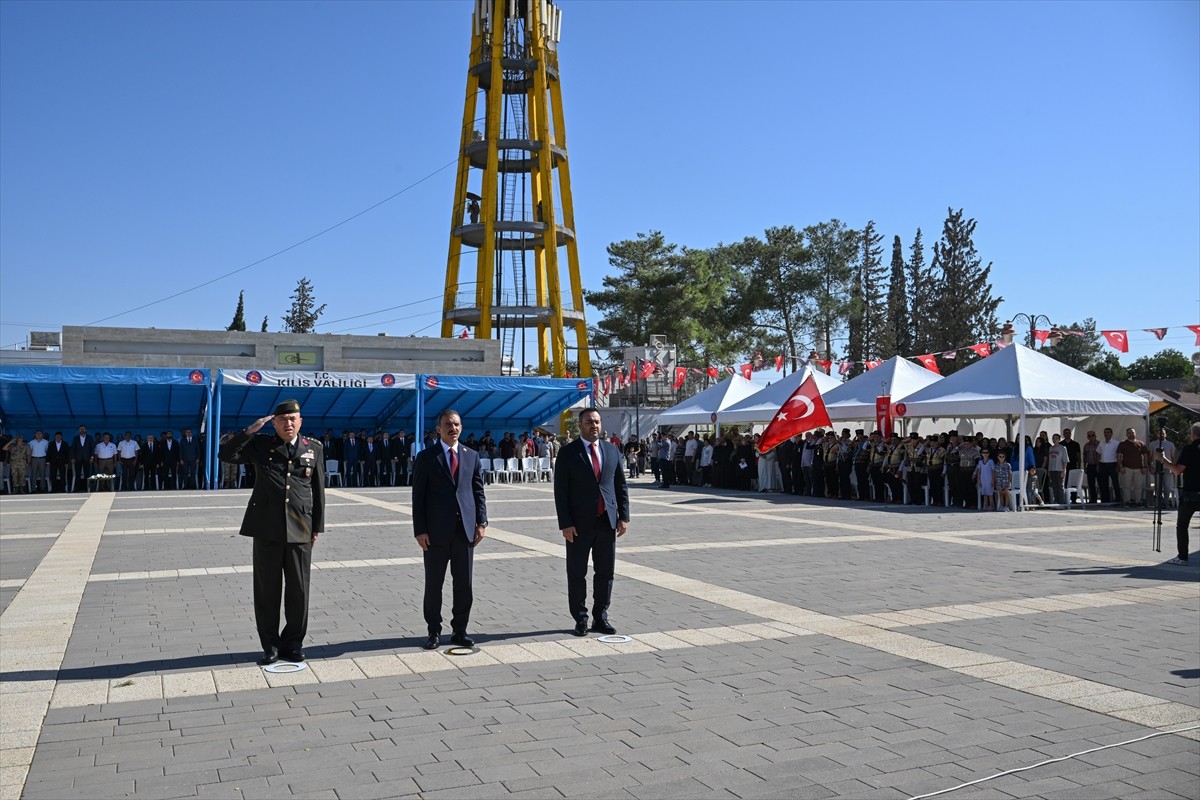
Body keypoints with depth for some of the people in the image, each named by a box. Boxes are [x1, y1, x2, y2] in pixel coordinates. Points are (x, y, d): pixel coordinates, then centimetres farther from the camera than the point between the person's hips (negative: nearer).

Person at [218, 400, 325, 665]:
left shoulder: (314, 449, 7)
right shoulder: (260, 445, 6)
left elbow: (318, 491, 9)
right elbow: (225, 454, -4)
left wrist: (317, 527, 7)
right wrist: (250, 431, -12)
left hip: (300, 532, 0)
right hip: (267, 530, 0)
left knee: (298, 590, 6)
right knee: (267, 590, 6)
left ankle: (293, 642, 21)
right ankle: (270, 645, 19)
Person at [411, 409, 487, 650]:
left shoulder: (472, 456, 10)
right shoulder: (426, 457, 0)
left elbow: (478, 491, 10)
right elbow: (418, 496, -2)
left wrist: (481, 522, 0)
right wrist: (420, 530, -9)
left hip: (465, 529, 3)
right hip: (436, 531, -3)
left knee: (464, 584, 8)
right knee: (433, 584, 6)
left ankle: (460, 631, 19)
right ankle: (434, 631, 18)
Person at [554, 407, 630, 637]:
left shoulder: (612, 451, 9)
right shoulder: (568, 453, -4)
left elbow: (621, 486, 11)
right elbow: (560, 491, -6)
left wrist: (624, 516, 3)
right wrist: (565, 523, -12)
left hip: (607, 522, 4)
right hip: (580, 523, -4)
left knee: (605, 572, 9)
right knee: (577, 574, 4)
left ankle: (601, 617, 21)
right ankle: (580, 619, 15)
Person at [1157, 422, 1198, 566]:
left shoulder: (1189, 448, -11)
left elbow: (1178, 471, -15)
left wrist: (1163, 459, -5)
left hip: (1190, 493, -5)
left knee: (1182, 525, 5)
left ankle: (1182, 557, 3)